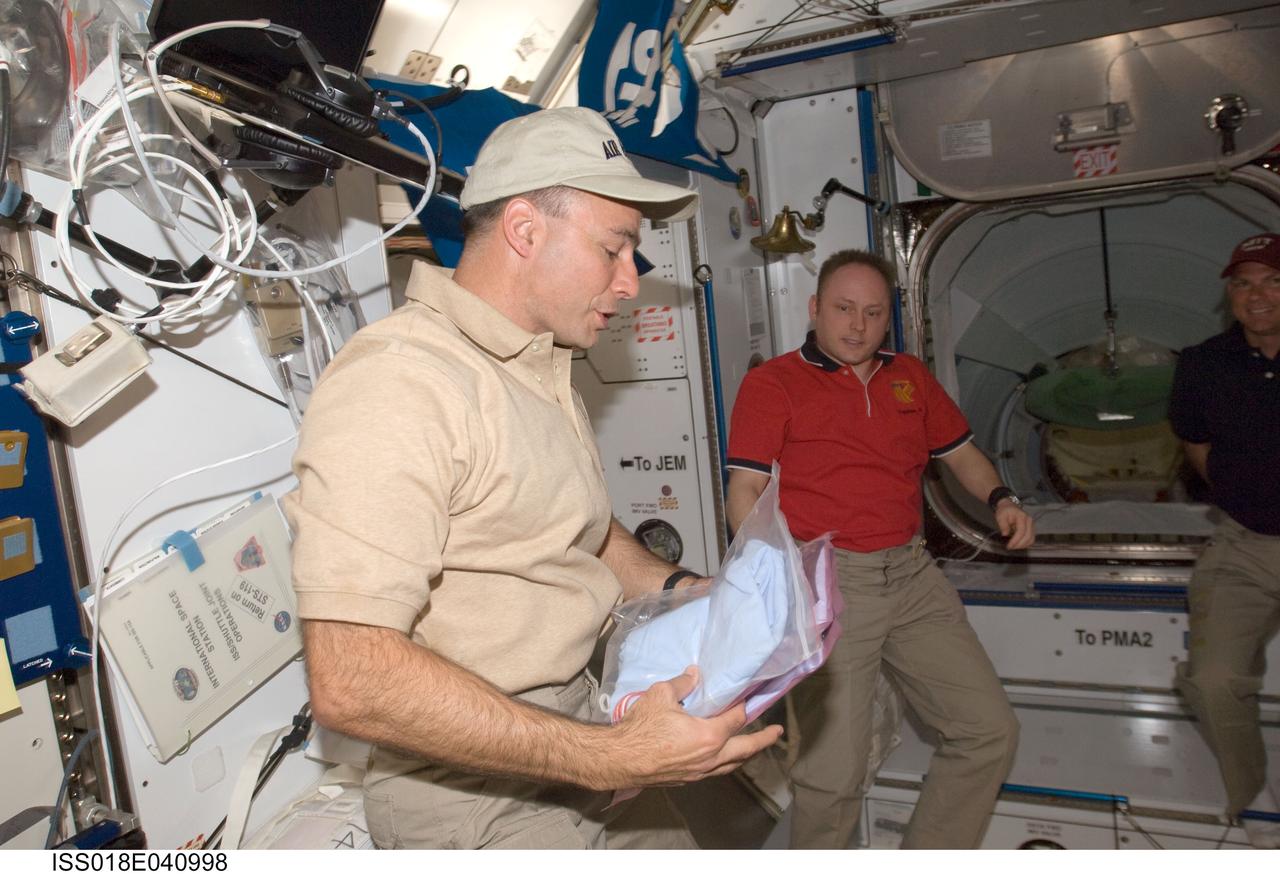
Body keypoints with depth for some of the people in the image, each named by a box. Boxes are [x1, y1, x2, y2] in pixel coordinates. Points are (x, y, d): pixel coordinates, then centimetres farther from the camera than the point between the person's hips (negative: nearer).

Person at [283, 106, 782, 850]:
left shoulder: (541, 369, 9)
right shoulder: (398, 381, -24)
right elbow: (350, 682, -30)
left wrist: (679, 588, 3)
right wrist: (611, 759, -29)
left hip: (571, 746, 8)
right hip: (480, 797, -8)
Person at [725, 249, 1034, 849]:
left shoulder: (910, 377, 17)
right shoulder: (772, 383, 0)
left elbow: (961, 453, 26)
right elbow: (745, 491, -7)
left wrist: (1001, 500, 6)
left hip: (914, 575, 6)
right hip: (827, 579, -6)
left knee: (990, 731, 8)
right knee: (832, 774, -7)